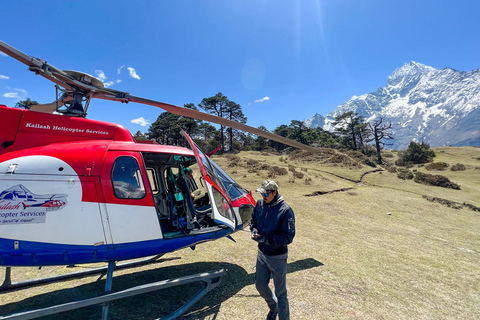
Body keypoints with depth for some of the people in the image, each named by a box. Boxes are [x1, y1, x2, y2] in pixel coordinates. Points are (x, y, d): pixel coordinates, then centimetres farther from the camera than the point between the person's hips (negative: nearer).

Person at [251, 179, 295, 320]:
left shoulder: (285, 210, -23)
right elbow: (254, 220, 11)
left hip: (277, 257, -6)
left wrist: (265, 239, -27)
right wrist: (254, 230, -11)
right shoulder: (260, 204, -7)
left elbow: (288, 237, -21)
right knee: (260, 286, 22)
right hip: (262, 253, 6)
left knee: (280, 294, 10)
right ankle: (273, 308, 51)